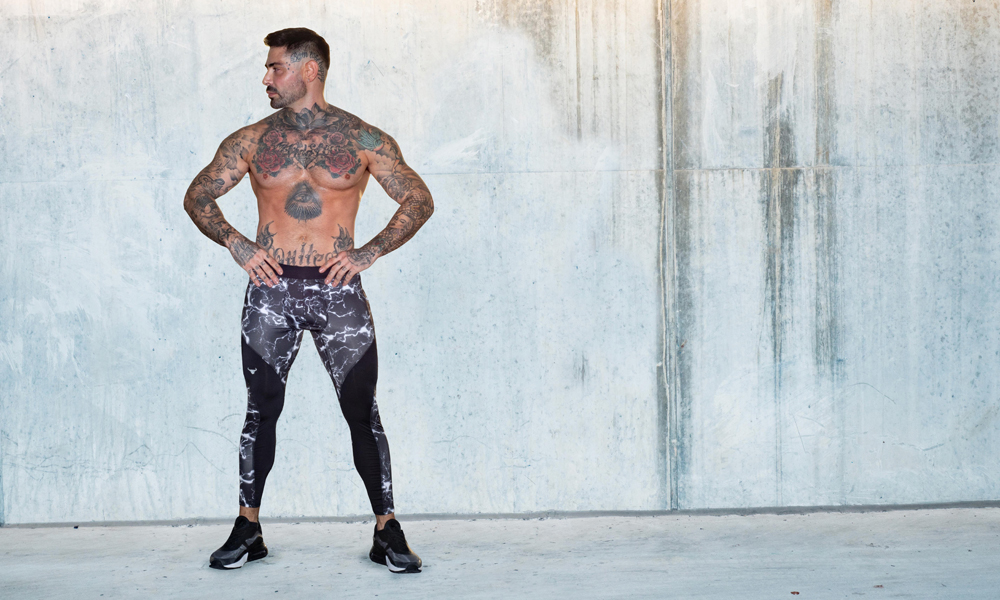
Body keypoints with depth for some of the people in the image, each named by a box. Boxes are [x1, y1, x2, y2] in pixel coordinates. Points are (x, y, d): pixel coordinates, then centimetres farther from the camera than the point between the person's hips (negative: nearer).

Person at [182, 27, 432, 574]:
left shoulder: (362, 139, 2)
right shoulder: (252, 140, 7)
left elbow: (419, 200, 5)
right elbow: (198, 196, 14)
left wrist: (369, 252, -4)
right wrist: (236, 244, 0)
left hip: (337, 288, -1)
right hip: (270, 289, 2)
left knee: (362, 410, -2)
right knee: (261, 410, 5)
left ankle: (387, 531, 6)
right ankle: (248, 530, 16)